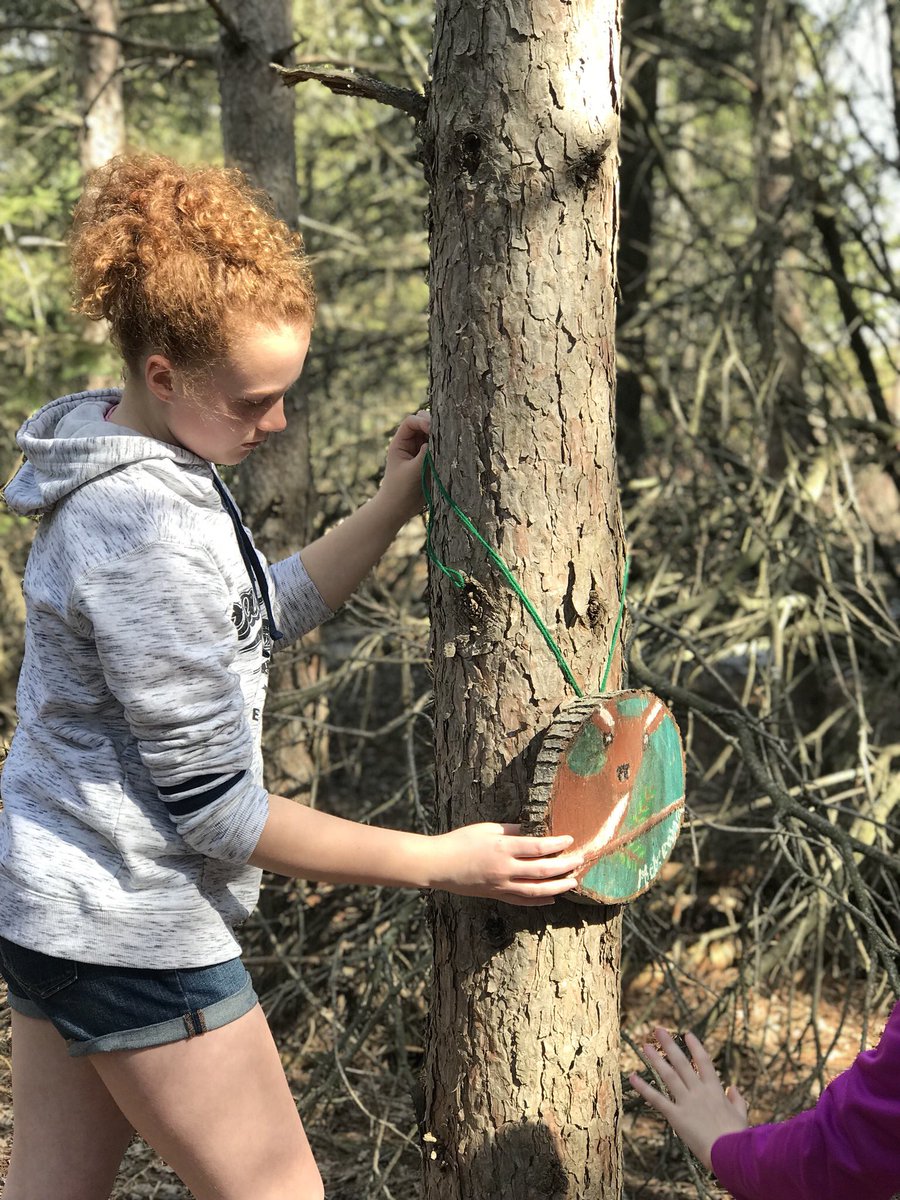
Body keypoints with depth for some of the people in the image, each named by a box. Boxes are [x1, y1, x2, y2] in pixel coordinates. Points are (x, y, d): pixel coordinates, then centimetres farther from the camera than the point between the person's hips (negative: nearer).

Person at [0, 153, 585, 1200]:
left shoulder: (125, 457, 4)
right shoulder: (149, 533, -26)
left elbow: (258, 616, 17)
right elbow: (216, 813, -22)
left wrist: (394, 507, 8)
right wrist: (441, 864, -16)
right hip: (127, 924, -10)